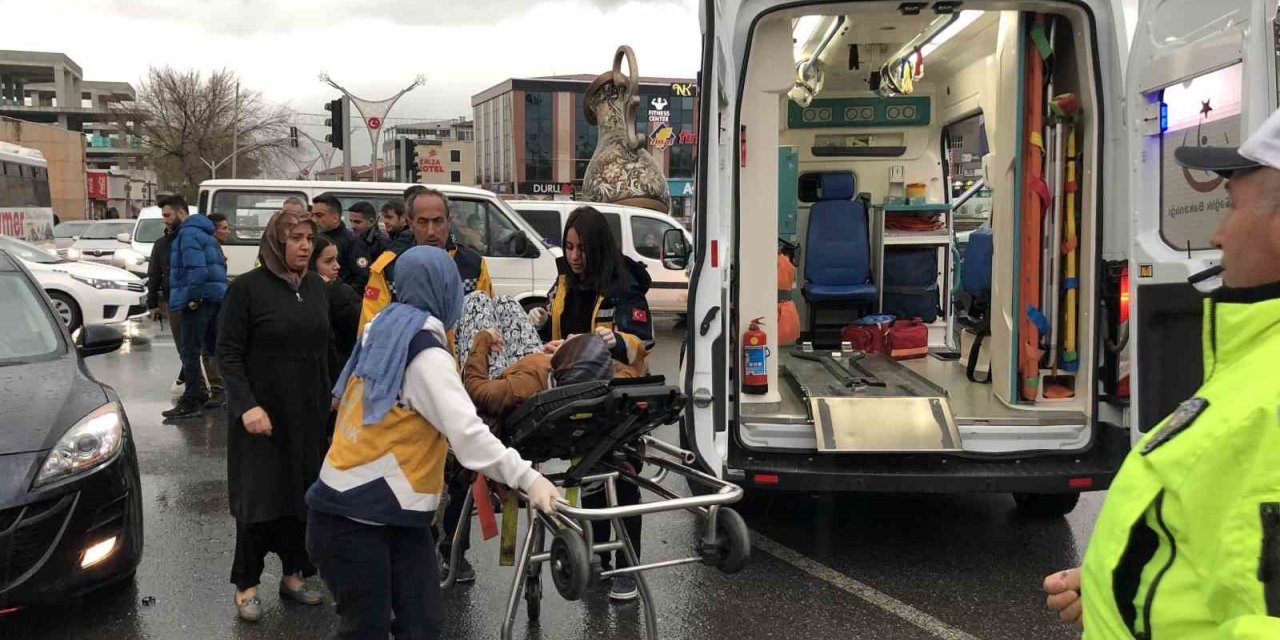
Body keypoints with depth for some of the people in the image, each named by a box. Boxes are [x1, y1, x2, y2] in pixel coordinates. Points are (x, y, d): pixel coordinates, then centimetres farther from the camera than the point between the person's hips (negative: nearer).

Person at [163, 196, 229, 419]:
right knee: (213, 348, 17)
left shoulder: (188, 233, -11)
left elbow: (197, 268, -24)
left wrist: (193, 296, -19)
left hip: (198, 300, -10)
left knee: (189, 350, -7)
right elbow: (220, 265, 25)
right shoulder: (204, 232, 21)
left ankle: (191, 402, -6)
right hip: (216, 297, 10)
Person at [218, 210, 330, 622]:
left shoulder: (317, 286, 6)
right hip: (262, 412, -4)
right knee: (258, 498, 2)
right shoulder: (248, 287, -9)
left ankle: (294, 574, 25)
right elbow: (228, 352, -10)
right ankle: (246, 585, 17)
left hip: (309, 413, 5)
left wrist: (331, 398, 8)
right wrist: (247, 405, -19)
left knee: (304, 496, 9)